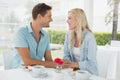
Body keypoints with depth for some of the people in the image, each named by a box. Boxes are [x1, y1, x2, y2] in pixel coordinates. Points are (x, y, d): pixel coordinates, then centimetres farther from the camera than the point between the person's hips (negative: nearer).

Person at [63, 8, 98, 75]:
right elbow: (67, 55, 4)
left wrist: (73, 64, -30)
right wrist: (65, 61, -17)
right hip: (74, 71, 6)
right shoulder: (68, 34, 0)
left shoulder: (89, 37, -18)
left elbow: (91, 63, -19)